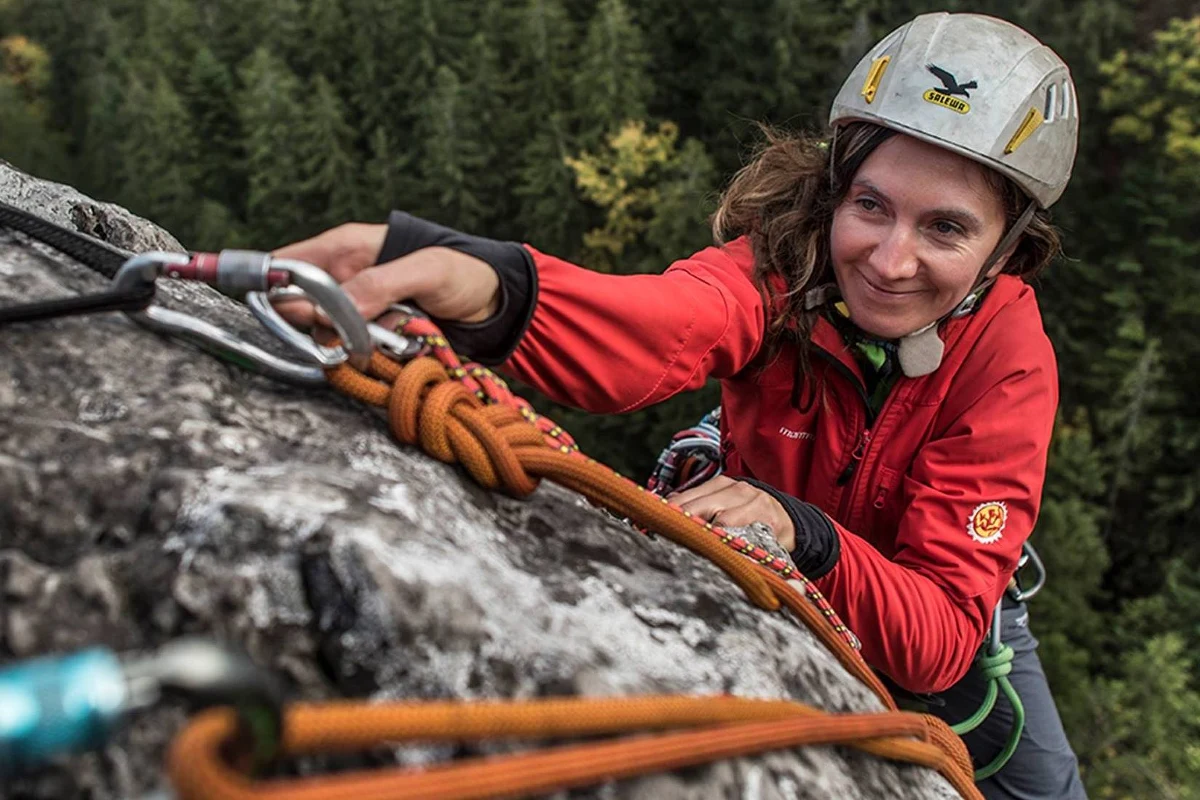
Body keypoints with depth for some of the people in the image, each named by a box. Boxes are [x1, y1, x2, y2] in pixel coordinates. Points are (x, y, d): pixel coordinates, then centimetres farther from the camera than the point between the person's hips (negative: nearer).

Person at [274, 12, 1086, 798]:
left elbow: (943, 637, -34)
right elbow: (660, 327, -56)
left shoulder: (1010, 358, -30)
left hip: (933, 607, 1)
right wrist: (485, 286, -77)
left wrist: (806, 538, -54)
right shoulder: (780, 261, -30)